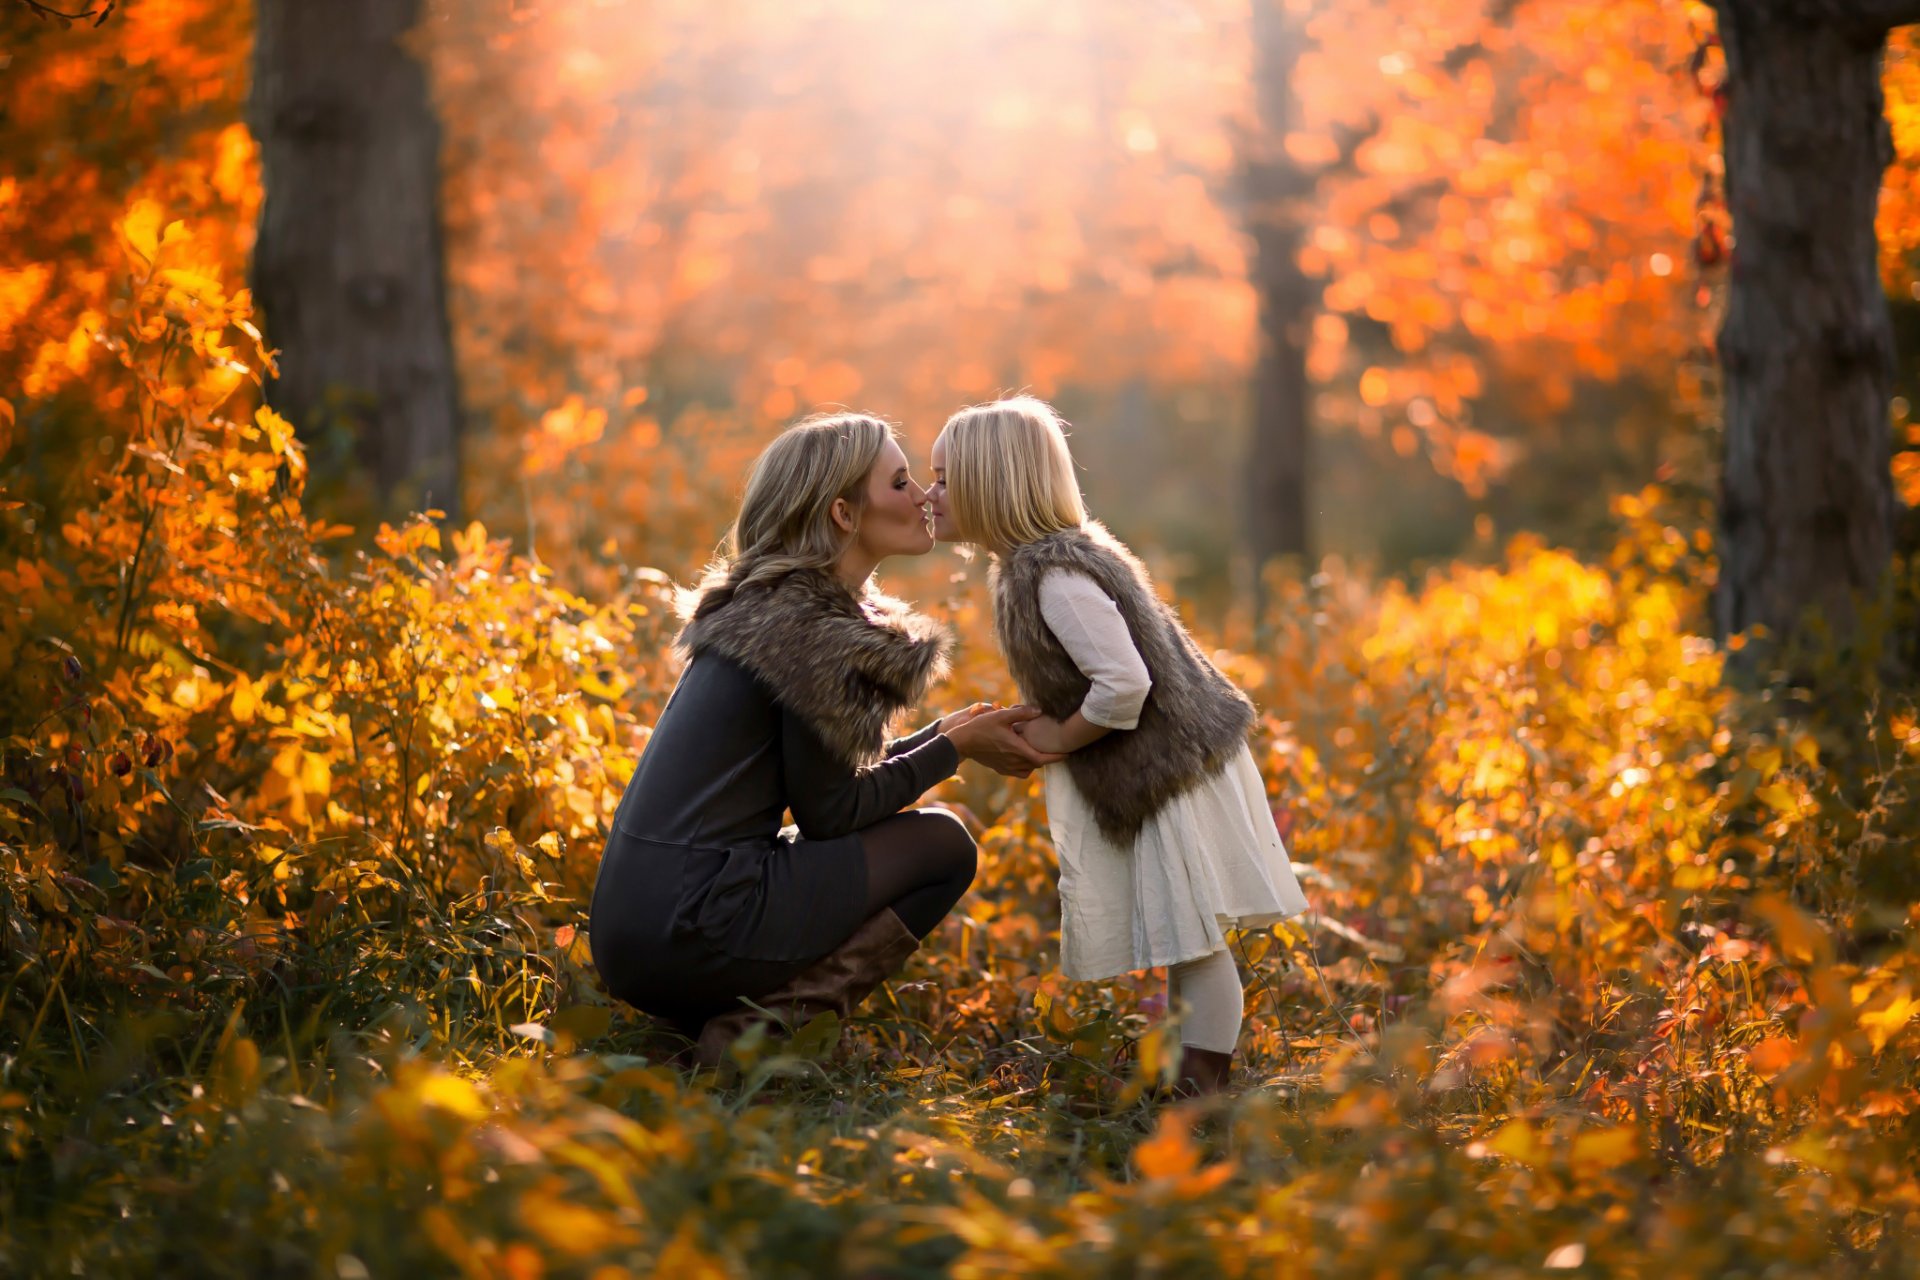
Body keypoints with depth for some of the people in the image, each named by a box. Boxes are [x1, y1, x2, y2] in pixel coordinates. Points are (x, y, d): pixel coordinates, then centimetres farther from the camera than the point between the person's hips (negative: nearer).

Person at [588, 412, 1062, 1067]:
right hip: (688, 932, -10)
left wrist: (947, 734, 14)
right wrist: (955, 749, 0)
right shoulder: (804, 626, -12)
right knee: (942, 845, 1)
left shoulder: (763, 604, 17)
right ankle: (757, 1031, -8)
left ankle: (746, 1021, 9)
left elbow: (826, 774, 21)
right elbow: (828, 813, -9)